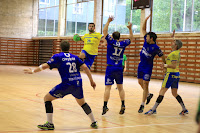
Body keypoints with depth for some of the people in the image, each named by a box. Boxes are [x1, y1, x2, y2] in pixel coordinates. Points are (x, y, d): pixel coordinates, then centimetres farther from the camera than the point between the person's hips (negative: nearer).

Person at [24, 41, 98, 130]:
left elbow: (45, 66, -5)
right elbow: (85, 67, 7)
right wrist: (91, 81, 13)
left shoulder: (57, 57, 3)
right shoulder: (74, 57, 15)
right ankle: (94, 123, 30)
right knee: (82, 102, 29)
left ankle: (50, 124, 1)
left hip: (67, 84, -5)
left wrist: (33, 71, 8)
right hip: (78, 84, 5)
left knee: (47, 98, 8)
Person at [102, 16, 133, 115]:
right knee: (120, 88, 14)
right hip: (119, 69, 3)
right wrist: (130, 28, 23)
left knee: (107, 88, -4)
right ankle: (123, 105, 7)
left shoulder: (111, 41, -3)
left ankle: (105, 106, -9)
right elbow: (131, 38, 23)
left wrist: (108, 21, 6)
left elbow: (104, 31, 0)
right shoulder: (123, 44, 5)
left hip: (110, 68, -3)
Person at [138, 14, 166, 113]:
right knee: (140, 82, 17)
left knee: (145, 85, -5)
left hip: (148, 68, -7)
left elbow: (163, 57, -7)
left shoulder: (156, 48, -18)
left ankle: (142, 105, -2)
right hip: (141, 65, 7)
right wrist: (146, 20, -4)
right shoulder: (146, 41, 0)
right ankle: (148, 95, 40)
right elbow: (143, 29, 7)